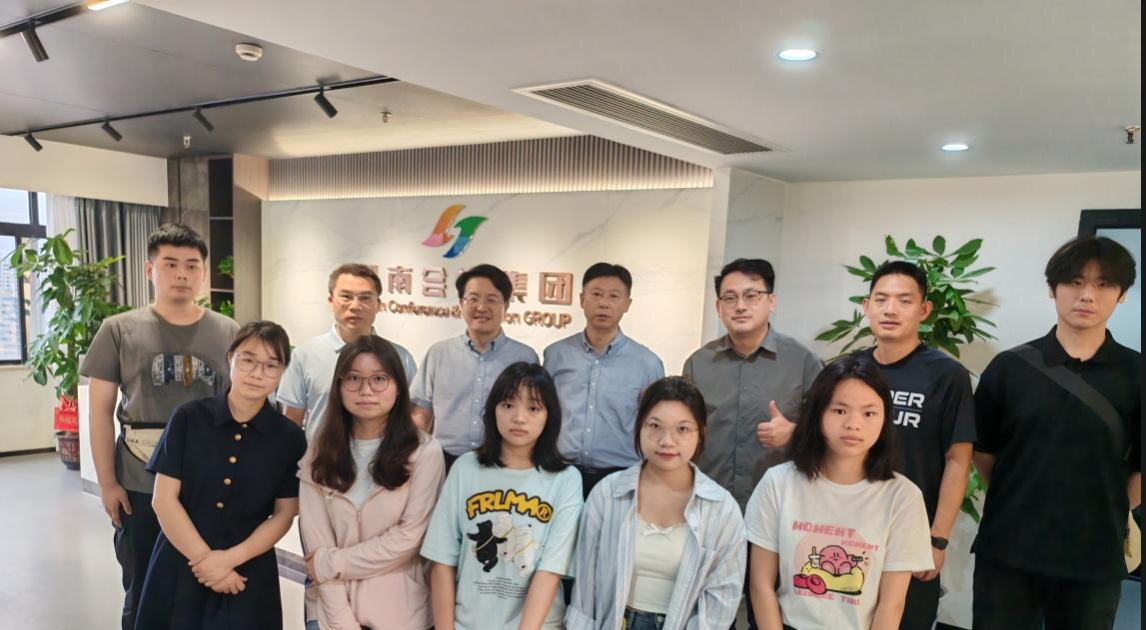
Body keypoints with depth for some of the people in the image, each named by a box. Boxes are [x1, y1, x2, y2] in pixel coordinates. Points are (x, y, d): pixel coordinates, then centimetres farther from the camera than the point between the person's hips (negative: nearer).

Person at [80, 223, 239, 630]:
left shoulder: (228, 333, 0)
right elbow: (101, 411, 0)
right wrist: (107, 483, -4)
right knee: (142, 592, 15)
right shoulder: (119, 330, -1)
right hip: (139, 486, 0)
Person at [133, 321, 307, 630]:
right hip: (179, 569, 0)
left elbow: (284, 514, -3)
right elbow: (164, 499, -7)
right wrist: (204, 558, -11)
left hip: (247, 576, 0)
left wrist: (230, 559, -13)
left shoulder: (290, 437, -6)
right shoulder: (188, 418, -6)